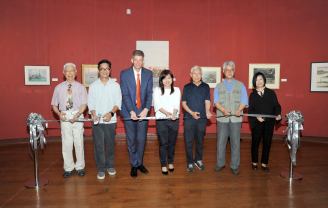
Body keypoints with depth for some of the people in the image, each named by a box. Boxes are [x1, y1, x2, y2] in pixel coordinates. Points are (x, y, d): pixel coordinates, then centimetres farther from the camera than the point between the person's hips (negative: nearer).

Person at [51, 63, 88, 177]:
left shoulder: (81, 87, 4)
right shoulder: (58, 88, 7)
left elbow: (84, 104, -2)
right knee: (66, 143, 3)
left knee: (79, 142, 4)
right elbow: (54, 105, 9)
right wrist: (59, 113, -11)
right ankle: (69, 168, 17)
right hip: (64, 116, 1)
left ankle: (80, 167, 17)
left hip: (78, 116, -1)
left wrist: (77, 115, -17)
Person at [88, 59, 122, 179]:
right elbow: (90, 102, 3)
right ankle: (101, 169, 16)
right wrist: (94, 114, -14)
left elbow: (118, 102, 0)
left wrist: (111, 113, -16)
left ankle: (110, 166, 27)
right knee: (98, 145, 3)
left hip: (110, 120, 0)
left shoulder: (115, 85, 4)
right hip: (97, 121, 0)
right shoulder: (93, 86, 5)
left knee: (110, 144, 9)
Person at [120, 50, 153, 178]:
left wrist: (146, 109, -15)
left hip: (143, 111, 2)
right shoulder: (124, 74, -3)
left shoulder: (148, 74, 2)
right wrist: (131, 111, -18)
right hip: (129, 111, -1)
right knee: (131, 140, 8)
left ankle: (140, 163, 29)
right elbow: (125, 95, -8)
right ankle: (134, 166, 24)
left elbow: (149, 93, -2)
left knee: (142, 139, 9)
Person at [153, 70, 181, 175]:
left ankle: (171, 162, 30)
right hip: (161, 120, -1)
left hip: (174, 120, 2)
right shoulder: (157, 90, 6)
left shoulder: (176, 90, 9)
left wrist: (174, 113, -26)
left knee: (172, 143, 10)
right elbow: (157, 104, -8)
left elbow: (176, 104, -5)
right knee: (163, 143, 1)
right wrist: (166, 112, -26)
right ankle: (163, 165, 17)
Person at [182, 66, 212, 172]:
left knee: (200, 141, 12)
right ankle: (190, 163, 16)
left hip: (202, 118, 1)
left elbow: (207, 101, -2)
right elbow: (183, 103, 1)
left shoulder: (205, 87, 6)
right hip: (189, 118, -1)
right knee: (189, 142, 2)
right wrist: (192, 112, -14)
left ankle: (198, 160, 29)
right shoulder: (187, 87, 4)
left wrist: (207, 111, -23)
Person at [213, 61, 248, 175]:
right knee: (221, 142, 5)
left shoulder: (240, 85, 11)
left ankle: (234, 166, 15)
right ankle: (220, 163, 20)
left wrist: (239, 110, -18)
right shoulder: (218, 86, 12)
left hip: (236, 119, 0)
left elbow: (244, 101, 2)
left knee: (235, 143, 3)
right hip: (222, 118, 1)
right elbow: (216, 101, 1)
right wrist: (223, 110, -18)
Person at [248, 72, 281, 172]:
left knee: (267, 142, 6)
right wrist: (256, 117, -17)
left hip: (269, 122, 1)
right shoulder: (252, 95, 5)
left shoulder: (271, 93, 6)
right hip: (257, 122, 0)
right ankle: (254, 162, 21)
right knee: (255, 142, 5)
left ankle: (264, 163, 19)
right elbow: (250, 109, 1)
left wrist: (278, 114, -14)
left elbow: (276, 105, 5)